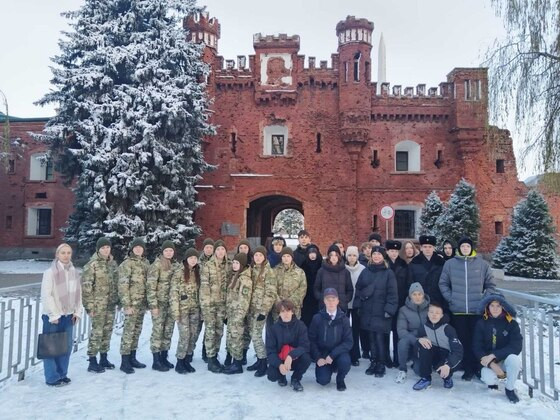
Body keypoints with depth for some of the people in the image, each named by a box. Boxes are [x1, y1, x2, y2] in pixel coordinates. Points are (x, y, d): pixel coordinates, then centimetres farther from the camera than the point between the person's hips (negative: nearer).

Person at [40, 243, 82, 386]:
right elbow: (46, 295, -15)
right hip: (53, 316, -6)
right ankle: (52, 378, 12)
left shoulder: (74, 272, 6)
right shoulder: (50, 272, -12)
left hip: (68, 315, 6)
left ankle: (62, 374, 25)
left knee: (66, 346, 12)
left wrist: (77, 311, 4)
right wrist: (54, 315, -16)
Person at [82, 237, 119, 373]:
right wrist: (89, 305, -14)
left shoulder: (112, 263, 9)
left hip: (111, 304, 6)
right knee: (97, 332, -2)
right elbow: (86, 286, -13)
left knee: (107, 331, 13)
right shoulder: (92, 264, -11)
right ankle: (92, 362, 9)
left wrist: (118, 299, 13)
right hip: (98, 304, -6)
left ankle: (103, 358, 26)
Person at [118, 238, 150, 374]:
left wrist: (148, 301, 14)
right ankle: (125, 362, 3)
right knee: (128, 331, -5)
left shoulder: (146, 263, 12)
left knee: (137, 331, 12)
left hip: (142, 303, 7)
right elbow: (123, 286, -12)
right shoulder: (127, 263, -8)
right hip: (132, 303, -7)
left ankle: (132, 358, 23)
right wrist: (127, 305, -16)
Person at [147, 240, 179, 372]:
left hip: (172, 303, 6)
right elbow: (150, 286, -12)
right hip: (160, 302, -6)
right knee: (158, 331, -2)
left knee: (168, 331, 10)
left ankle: (164, 358, 22)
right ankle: (156, 361, 6)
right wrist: (153, 305, -17)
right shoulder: (156, 265, -9)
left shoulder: (176, 265, 10)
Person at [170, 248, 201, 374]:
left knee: (194, 335, 5)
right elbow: (173, 293, -9)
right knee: (185, 335, -9)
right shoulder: (179, 273, -5)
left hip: (195, 309, 5)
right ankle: (179, 363, 6)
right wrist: (175, 311, -14)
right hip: (183, 309, -5)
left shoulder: (197, 272, 10)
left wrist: (201, 307, 7)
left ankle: (187, 361, 18)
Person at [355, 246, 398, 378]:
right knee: (371, 338, 9)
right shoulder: (365, 271, 9)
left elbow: (392, 293, -6)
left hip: (381, 311, -4)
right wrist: (358, 305, 5)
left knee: (379, 338, -5)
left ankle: (381, 365, 9)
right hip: (367, 311, 4)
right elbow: (358, 289, 11)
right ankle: (373, 362, 22)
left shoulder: (388, 273, -3)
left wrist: (389, 309, -12)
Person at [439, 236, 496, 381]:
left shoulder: (483, 264, 2)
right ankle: (467, 368, 16)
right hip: (458, 310, 0)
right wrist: (451, 298, -3)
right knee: (463, 340, 5)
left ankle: (479, 368, 16)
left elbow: (491, 285, 9)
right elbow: (443, 284, 6)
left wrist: (484, 299, -1)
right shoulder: (450, 264, 2)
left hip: (478, 310, 0)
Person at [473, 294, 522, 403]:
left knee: (514, 359, -34)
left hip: (506, 359, 0)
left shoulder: (511, 323, -7)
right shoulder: (481, 323, -5)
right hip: (489, 362, 0)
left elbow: (517, 346, -16)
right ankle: (493, 381, 10)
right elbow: (477, 347, -7)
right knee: (488, 378, -31)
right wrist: (491, 364, -23)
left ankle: (510, 389, -6)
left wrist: (494, 355, -26)